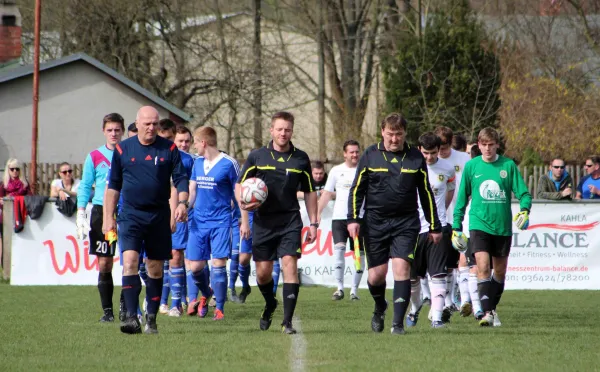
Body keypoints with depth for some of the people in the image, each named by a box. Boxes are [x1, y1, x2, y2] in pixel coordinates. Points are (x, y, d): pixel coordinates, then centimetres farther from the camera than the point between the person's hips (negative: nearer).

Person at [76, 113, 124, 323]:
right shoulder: (94, 157, 8)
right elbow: (84, 187, 9)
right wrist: (81, 214, 0)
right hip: (101, 211, 0)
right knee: (104, 263, -2)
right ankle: (107, 310, 3)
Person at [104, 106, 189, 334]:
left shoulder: (169, 149, 4)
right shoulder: (122, 149, 4)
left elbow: (180, 179, 5)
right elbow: (113, 185, 9)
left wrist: (182, 203, -13)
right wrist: (109, 217, 7)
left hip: (159, 216, 1)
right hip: (131, 215, -1)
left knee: (155, 268, 7)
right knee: (130, 261, -18)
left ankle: (151, 319, 16)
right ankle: (131, 317, -23)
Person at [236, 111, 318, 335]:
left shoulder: (301, 159, 4)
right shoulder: (257, 156, 2)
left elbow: (309, 192, 11)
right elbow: (240, 185, 9)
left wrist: (313, 223, 7)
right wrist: (243, 206, -8)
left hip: (290, 220, -1)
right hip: (263, 221, 1)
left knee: (290, 264, -14)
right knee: (263, 271, 3)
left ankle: (287, 321, -12)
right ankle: (270, 304, 36)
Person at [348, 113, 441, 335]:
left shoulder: (415, 158, 4)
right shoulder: (370, 156, 2)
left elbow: (426, 193, 11)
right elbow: (357, 190, 6)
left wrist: (434, 226, 12)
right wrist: (353, 219, -5)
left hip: (406, 223, 0)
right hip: (375, 223, 0)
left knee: (401, 267, -14)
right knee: (376, 274, 0)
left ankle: (398, 323, -11)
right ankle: (380, 308, 31)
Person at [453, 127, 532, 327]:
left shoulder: (508, 165, 1)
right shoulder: (471, 166, 2)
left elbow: (523, 192, 1)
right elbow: (462, 198, 10)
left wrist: (524, 210, -20)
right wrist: (456, 227, 8)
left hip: (503, 227, 2)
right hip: (479, 225, -2)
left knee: (500, 271, 12)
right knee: (483, 267, -17)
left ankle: (492, 308, 30)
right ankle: (486, 313, -21)